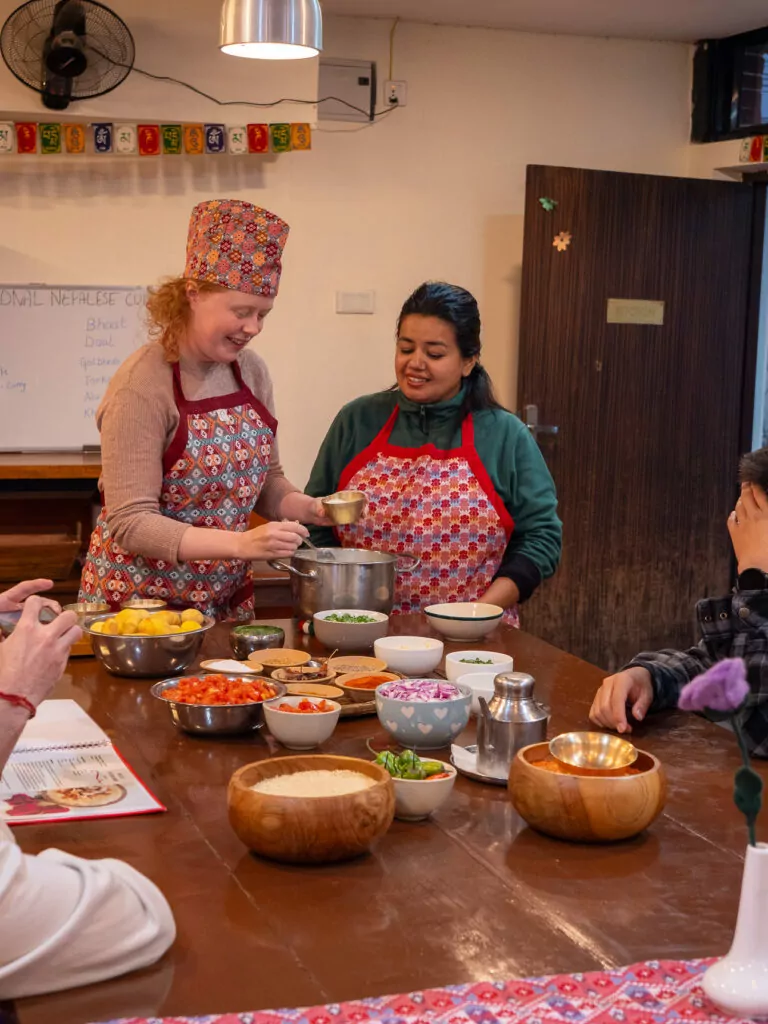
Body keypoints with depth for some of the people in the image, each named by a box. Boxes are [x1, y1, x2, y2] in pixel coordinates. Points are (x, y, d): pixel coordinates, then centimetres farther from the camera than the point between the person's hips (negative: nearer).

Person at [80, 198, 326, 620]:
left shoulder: (252, 371, -1)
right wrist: (241, 543, -33)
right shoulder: (142, 384, -20)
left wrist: (308, 507, -9)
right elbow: (130, 523, -25)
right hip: (139, 600, -6)